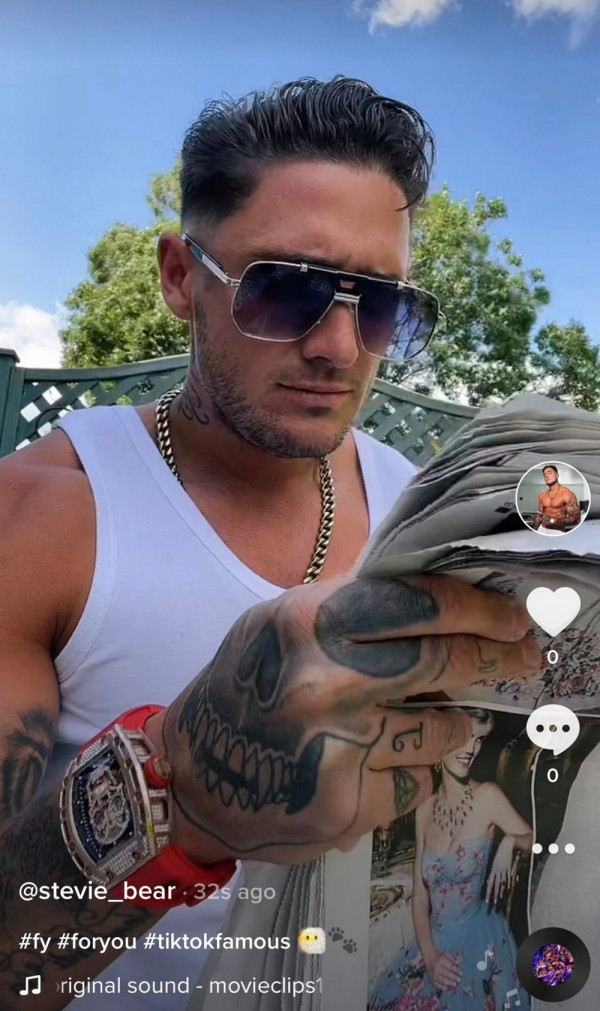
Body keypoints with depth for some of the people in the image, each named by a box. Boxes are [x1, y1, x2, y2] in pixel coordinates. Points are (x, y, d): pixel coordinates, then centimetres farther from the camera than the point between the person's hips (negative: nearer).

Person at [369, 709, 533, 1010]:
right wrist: (429, 955, -9)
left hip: (480, 943, -4)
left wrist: (509, 842, -23)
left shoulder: (488, 796, -11)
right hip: (435, 943, 4)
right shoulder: (425, 810, 1)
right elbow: (420, 894, 3)